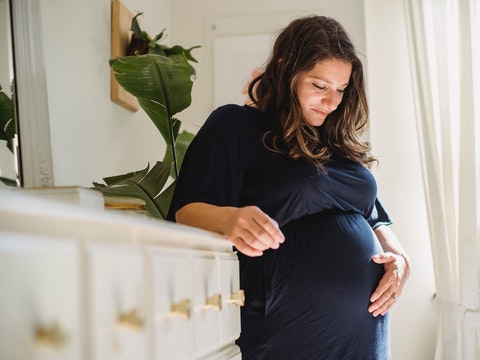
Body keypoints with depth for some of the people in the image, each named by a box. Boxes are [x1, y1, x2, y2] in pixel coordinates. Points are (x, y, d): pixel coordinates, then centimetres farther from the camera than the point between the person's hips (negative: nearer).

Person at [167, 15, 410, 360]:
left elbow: (374, 219, 22)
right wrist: (227, 219, -34)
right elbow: (188, 212, -12)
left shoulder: (341, 143, 17)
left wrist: (400, 257, 1)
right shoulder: (234, 125, -3)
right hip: (284, 330, -6)